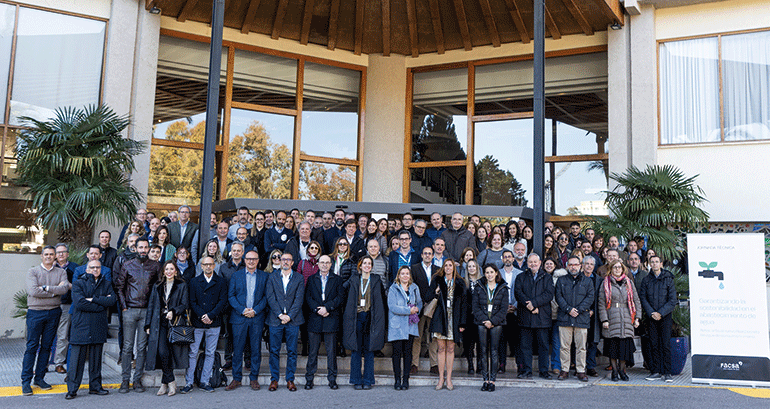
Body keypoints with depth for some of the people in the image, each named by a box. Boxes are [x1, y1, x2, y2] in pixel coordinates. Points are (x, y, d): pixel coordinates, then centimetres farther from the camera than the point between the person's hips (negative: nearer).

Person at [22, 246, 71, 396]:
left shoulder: (61, 272, 9)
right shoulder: (33, 271, 2)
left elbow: (65, 288, -8)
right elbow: (33, 291, -12)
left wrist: (46, 288, -14)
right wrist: (55, 291, -10)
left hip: (54, 312, 2)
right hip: (35, 312, -2)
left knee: (46, 346, 7)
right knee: (32, 346, -2)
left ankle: (39, 378, 17)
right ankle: (26, 381, 5)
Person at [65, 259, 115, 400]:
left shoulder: (106, 284, 13)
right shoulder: (78, 283, 3)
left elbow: (113, 299, -2)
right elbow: (79, 302, -13)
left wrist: (93, 299, -11)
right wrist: (102, 304, -10)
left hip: (99, 328, 3)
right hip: (81, 327, -3)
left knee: (96, 358, 9)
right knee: (77, 359, -2)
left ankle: (95, 386, 18)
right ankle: (72, 389, 7)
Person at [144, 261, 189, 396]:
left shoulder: (182, 286, 7)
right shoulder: (157, 287, 17)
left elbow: (185, 304, 0)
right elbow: (151, 306, 16)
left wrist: (173, 311, -18)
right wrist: (148, 325, 9)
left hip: (174, 323, -2)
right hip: (160, 323, 2)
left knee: (164, 353, -4)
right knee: (162, 352, -11)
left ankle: (165, 383, 9)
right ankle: (171, 383, -1)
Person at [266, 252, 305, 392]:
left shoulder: (299, 278, 6)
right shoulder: (272, 277, 8)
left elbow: (299, 299, -2)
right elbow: (270, 298, -1)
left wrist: (289, 316, -11)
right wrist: (280, 315, -11)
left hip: (293, 319, 0)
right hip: (275, 319, 0)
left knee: (292, 351, 4)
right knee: (274, 351, 3)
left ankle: (290, 380, 12)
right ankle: (274, 379, 13)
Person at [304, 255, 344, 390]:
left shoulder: (337, 279, 10)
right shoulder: (311, 279, 13)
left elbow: (340, 297, -1)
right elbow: (307, 297, 4)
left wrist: (327, 307, -13)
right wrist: (317, 309, -10)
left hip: (331, 319, -1)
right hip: (314, 319, 1)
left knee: (331, 351, 2)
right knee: (312, 351, 4)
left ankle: (332, 379, 10)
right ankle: (309, 379, 12)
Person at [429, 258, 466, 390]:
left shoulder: (460, 283, 7)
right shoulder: (437, 280, 6)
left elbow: (463, 303, 4)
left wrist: (462, 322, -2)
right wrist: (435, 293, -16)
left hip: (453, 318, 0)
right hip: (440, 317, 0)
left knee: (450, 349, 3)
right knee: (441, 348, 1)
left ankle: (448, 379, 10)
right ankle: (441, 378, 8)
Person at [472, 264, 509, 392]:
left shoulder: (503, 289, 5)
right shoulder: (479, 288, 8)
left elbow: (504, 308, 1)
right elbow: (475, 306, 3)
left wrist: (492, 321, -10)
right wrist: (484, 320, -10)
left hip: (496, 323, -1)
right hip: (481, 323, 1)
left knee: (494, 351, -1)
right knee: (483, 350, 1)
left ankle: (492, 380, 4)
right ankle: (485, 380, 7)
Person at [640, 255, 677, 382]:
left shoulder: (668, 279, 0)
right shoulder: (646, 280, 6)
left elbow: (672, 300, -4)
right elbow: (643, 298, 5)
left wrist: (661, 313, -11)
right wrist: (651, 313, -8)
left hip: (665, 316, -2)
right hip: (651, 317, 2)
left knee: (666, 344, -4)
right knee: (654, 345, 4)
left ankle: (666, 372, 3)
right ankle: (656, 372, 10)